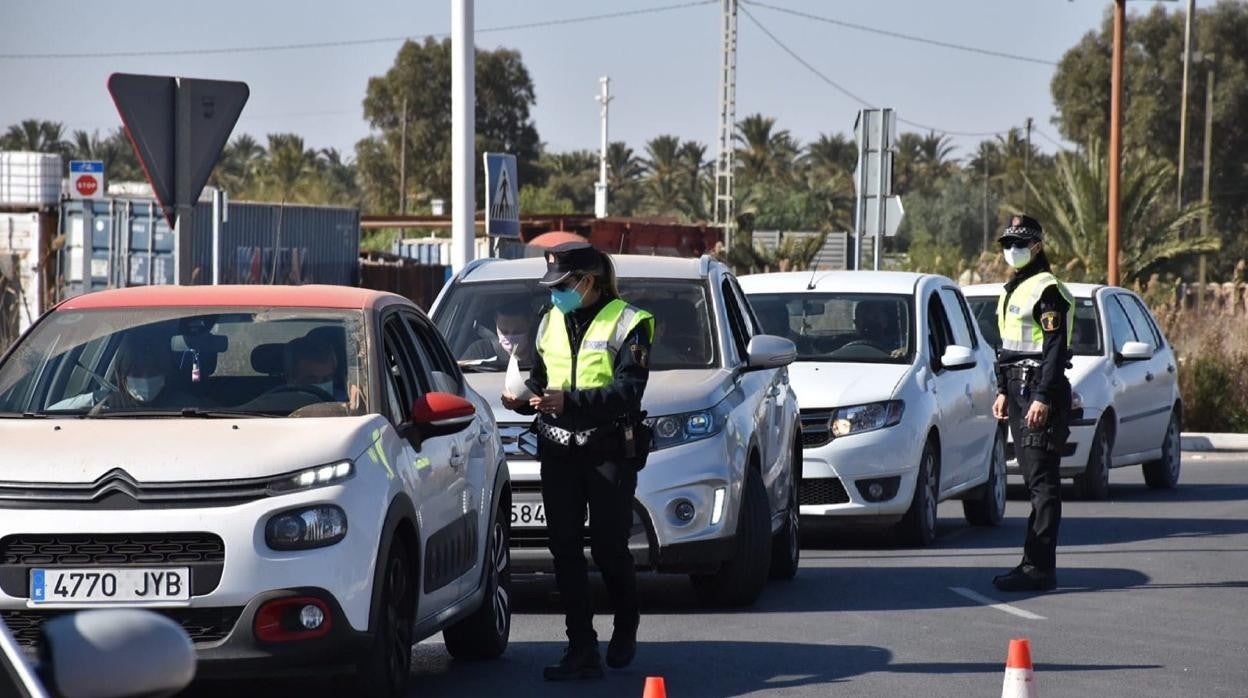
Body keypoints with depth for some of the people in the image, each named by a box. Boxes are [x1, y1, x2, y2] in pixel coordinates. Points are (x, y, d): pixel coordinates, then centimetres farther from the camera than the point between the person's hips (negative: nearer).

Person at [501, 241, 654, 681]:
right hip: (558, 451, 5)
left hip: (609, 451, -5)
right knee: (565, 550, -3)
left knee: (609, 547, -2)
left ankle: (626, 628, 25)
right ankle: (582, 650, -3)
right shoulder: (551, 323, 16)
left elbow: (628, 391, -15)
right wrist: (525, 398, -1)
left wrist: (569, 401, -25)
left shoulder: (626, 323, -4)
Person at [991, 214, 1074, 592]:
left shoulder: (1047, 289, -11)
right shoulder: (1013, 289, 19)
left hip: (1041, 392, -10)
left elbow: (1055, 348, -17)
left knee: (1042, 480, -11)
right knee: (1034, 479, 11)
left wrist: (1043, 398, -23)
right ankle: (1036, 561, 14)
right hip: (1019, 391, 10)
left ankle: (1039, 567, -14)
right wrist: (1003, 391, 21)